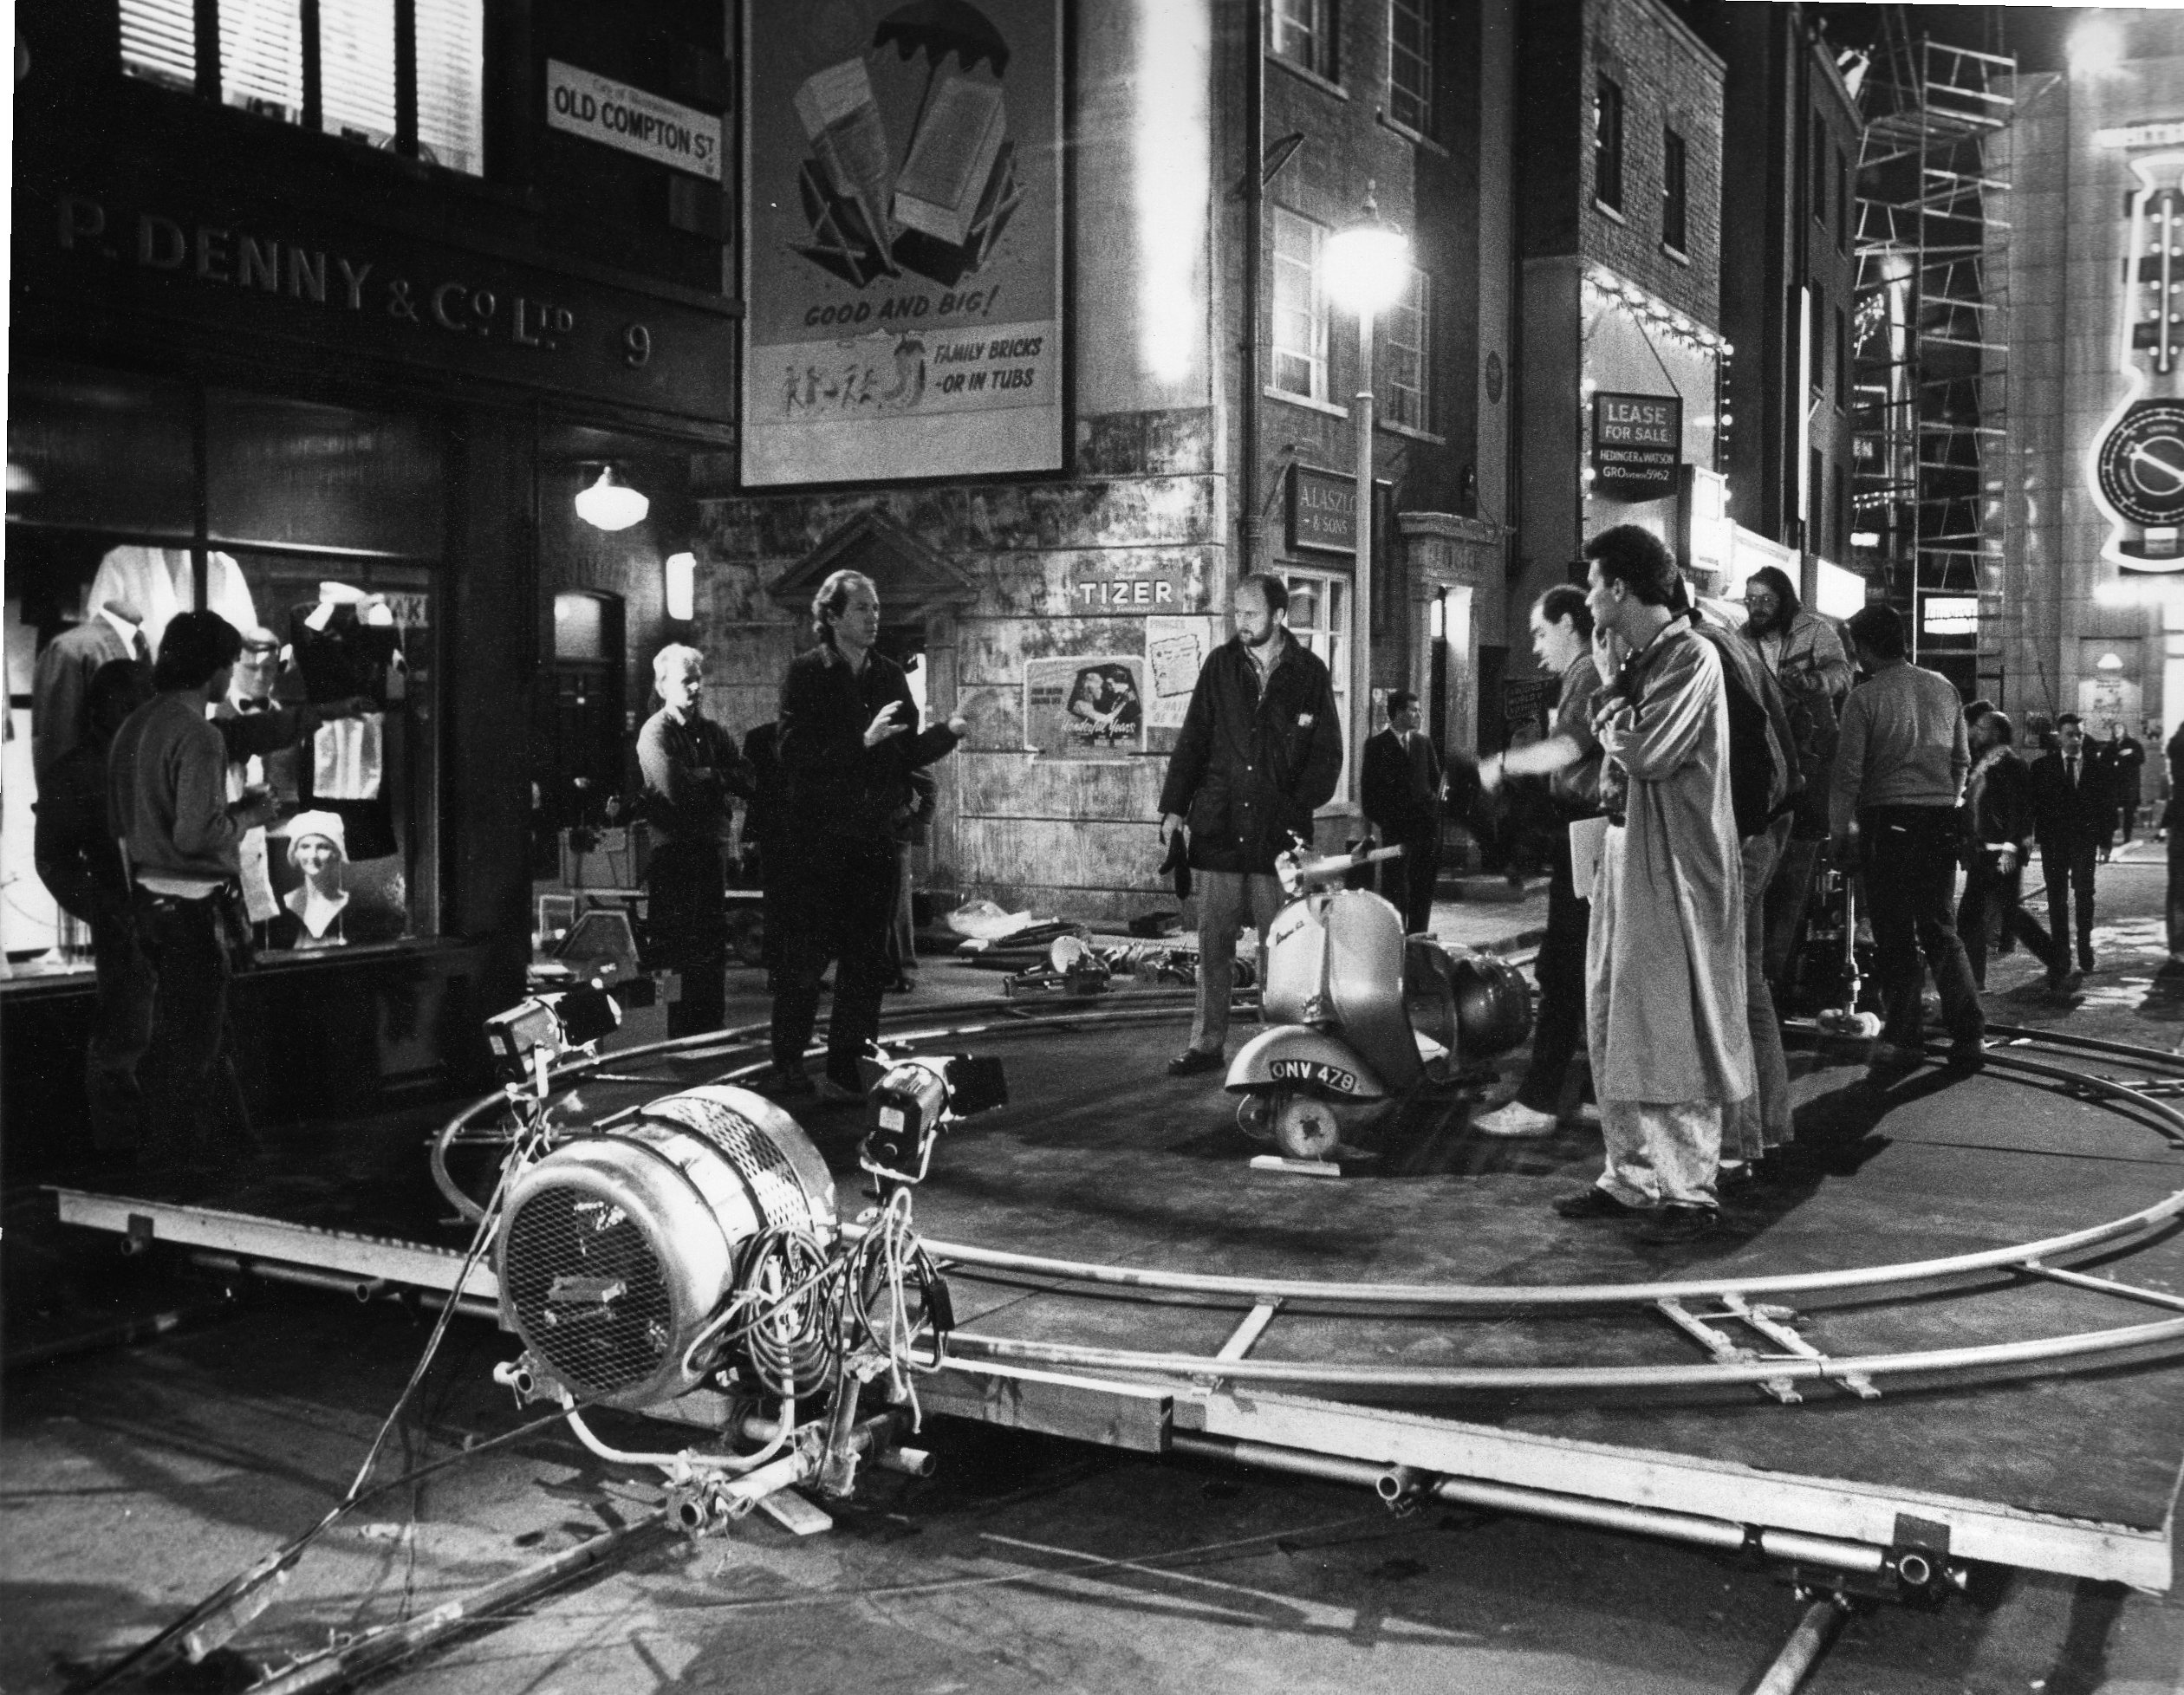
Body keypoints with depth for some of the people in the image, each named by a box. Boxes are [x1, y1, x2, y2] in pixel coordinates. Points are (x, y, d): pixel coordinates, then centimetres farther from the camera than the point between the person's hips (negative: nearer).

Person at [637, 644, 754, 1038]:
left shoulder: (713, 732, 16)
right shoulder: (655, 733, -5)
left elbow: (748, 781, 5)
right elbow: (675, 789, -19)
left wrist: (703, 777, -10)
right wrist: (716, 777, -3)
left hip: (709, 848, 7)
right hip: (673, 852, -7)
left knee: (714, 948, 9)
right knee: (681, 950, -5)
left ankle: (711, 1031, 17)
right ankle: (682, 1038, 0)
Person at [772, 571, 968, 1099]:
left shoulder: (890, 676, 11)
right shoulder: (806, 673, -4)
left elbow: (907, 754, 14)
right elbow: (794, 754, -15)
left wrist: (948, 733, -3)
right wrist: (863, 741, -21)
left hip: (875, 837, 5)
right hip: (817, 838, -5)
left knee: (866, 958, 4)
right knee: (807, 955, -1)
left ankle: (845, 1069, 11)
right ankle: (787, 1064, 13)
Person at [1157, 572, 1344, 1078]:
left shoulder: (1309, 672, 3)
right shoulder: (1220, 665, 8)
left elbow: (1327, 753, 4)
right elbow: (1192, 738, 9)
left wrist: (1298, 810, -7)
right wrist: (1173, 807, 2)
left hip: (1279, 833, -2)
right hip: (1217, 827, 2)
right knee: (1212, 944, 5)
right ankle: (1206, 1044, 12)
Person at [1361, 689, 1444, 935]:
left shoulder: (1423, 742, 15)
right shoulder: (1377, 745, 1)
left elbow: (1436, 778, 20)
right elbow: (1370, 785, 0)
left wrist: (1432, 802, 4)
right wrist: (1373, 817, -6)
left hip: (1425, 820, 4)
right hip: (1395, 824, -4)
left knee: (1424, 881, 6)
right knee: (1395, 881, -4)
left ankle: (1418, 932, 14)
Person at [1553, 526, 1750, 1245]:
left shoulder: (1689, 656, -12)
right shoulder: (1638, 657, 14)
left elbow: (1646, 752, -21)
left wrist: (1610, 684, -9)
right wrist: (1612, 780, 0)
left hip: (1675, 873, -9)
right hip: (1625, 862, 9)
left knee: (1671, 1033, -5)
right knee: (1614, 1030, 11)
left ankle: (1688, 1190, 3)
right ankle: (1632, 1177, 20)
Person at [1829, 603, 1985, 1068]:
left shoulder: (1865, 698, -8)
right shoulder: (1944, 689, 8)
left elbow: (1848, 772, -9)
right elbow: (1962, 760, 13)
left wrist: (1838, 831, -1)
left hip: (1887, 820, -4)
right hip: (1940, 820, 5)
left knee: (1894, 934, 3)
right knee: (1941, 931, 12)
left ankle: (1903, 1035, 5)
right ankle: (1969, 1035, 7)